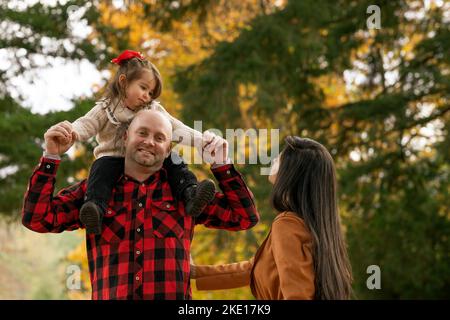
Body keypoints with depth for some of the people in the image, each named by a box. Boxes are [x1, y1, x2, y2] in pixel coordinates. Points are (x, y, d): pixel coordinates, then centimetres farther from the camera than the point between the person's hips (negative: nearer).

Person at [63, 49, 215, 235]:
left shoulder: (154, 110, 10)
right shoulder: (106, 109, 1)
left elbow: (175, 129, 3)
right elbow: (86, 125, -11)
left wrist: (203, 141, -12)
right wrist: (71, 132, -36)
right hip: (113, 157, -3)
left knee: (171, 159, -20)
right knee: (101, 168, -34)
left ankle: (189, 193, -34)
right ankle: (95, 206, -52)